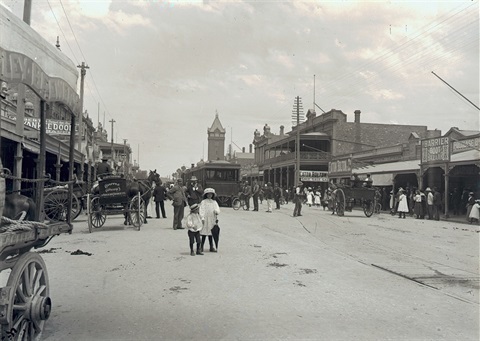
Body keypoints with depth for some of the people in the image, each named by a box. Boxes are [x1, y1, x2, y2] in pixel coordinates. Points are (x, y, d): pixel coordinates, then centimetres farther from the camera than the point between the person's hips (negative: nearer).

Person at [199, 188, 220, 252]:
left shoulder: (214, 202, 12)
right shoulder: (203, 202, 0)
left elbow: (218, 210, 5)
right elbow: (202, 210, -6)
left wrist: (216, 211, -17)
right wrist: (202, 218, -16)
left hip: (212, 220, 4)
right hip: (206, 219, -3)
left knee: (211, 234, 8)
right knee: (204, 234, -2)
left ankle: (211, 247, 13)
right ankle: (201, 247, 6)